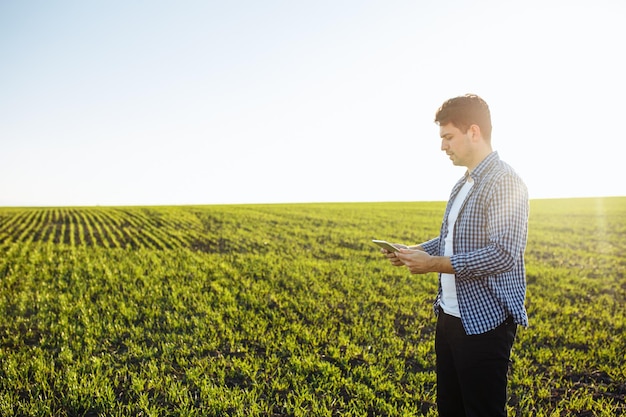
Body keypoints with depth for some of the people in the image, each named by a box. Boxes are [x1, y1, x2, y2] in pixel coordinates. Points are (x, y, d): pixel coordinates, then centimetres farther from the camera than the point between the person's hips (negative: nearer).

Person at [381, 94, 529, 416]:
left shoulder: (505, 182, -16)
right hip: (450, 316, 9)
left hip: (485, 321, -9)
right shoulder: (464, 184, 13)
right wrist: (412, 252, 4)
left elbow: (503, 255, -24)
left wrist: (434, 264, -22)